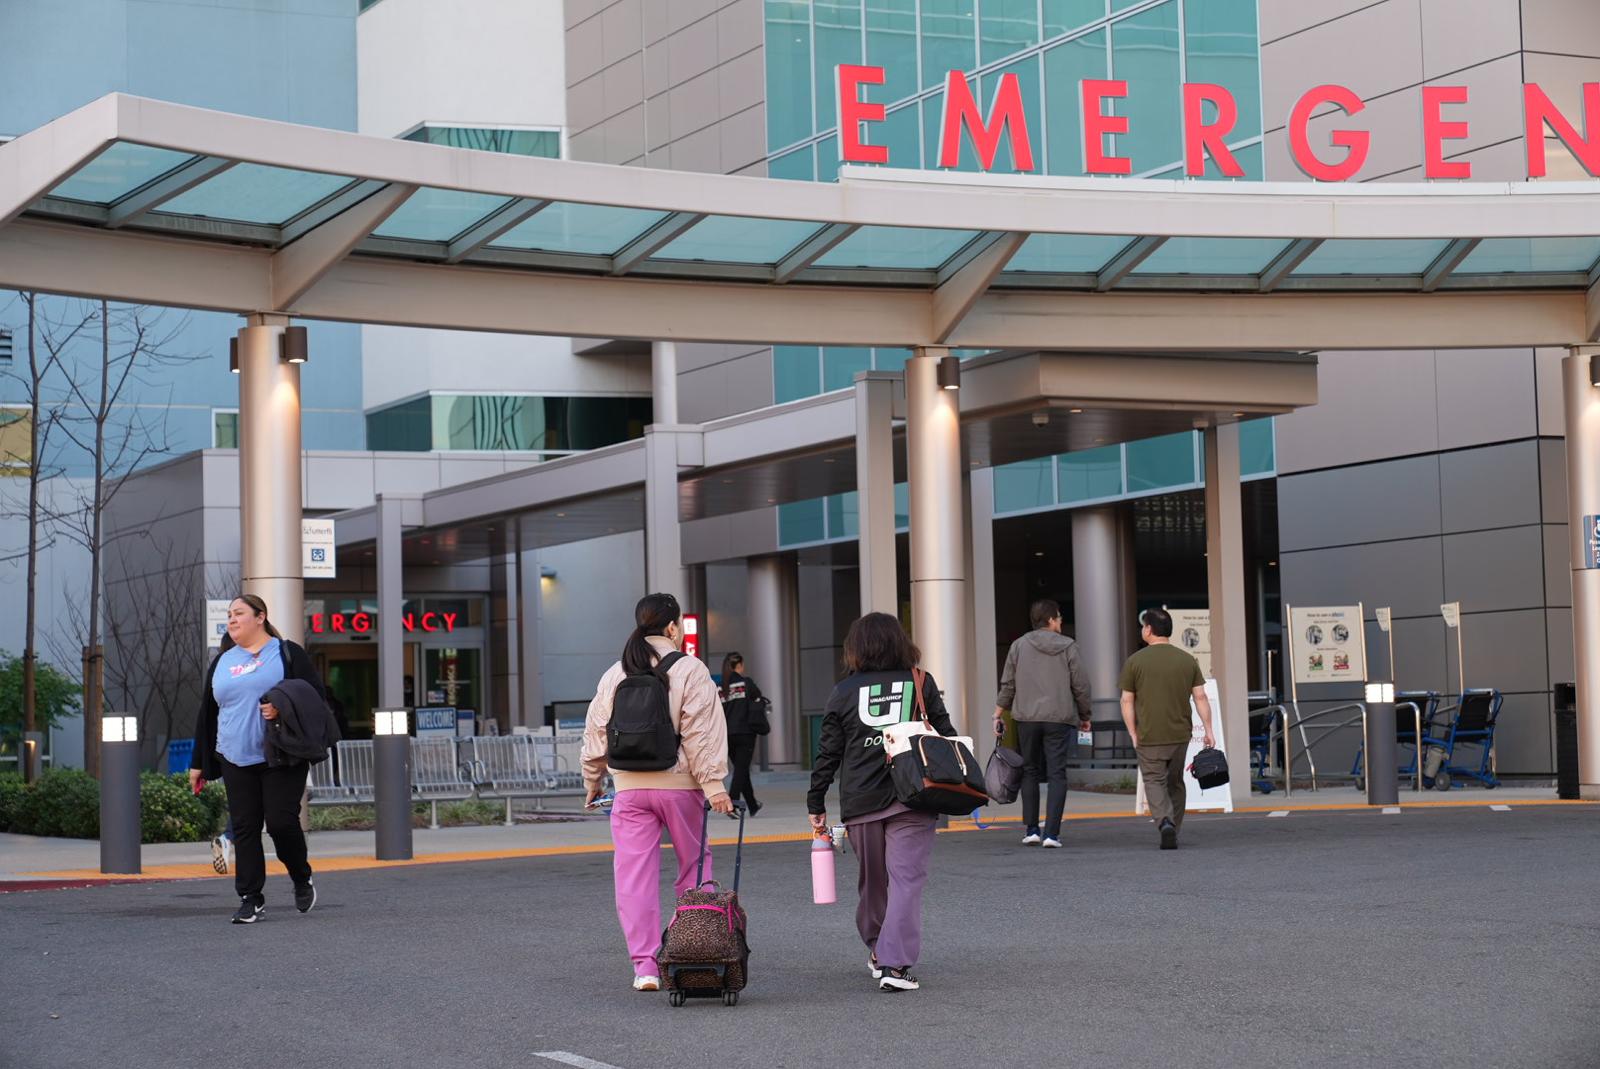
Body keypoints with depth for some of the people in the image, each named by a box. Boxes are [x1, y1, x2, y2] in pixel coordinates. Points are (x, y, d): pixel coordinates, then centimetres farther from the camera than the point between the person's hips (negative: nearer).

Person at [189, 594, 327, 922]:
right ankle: (251, 899, 5)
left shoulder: (287, 653, 3)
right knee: (244, 828, 1)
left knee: (281, 822, -10)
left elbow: (316, 695, -2)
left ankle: (302, 879, 16)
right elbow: (207, 714, 21)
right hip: (236, 760, 5)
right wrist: (198, 762, 19)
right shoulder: (221, 662, 18)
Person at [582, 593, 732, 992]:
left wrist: (593, 782, 25)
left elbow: (596, 735, 14)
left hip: (629, 789, 3)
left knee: (635, 877, 3)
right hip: (679, 785, -3)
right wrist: (713, 783, -13)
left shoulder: (614, 676, 10)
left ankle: (645, 966, -1)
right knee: (695, 865, 13)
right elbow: (701, 734, -11)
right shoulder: (689, 670, -4)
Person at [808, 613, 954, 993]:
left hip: (860, 804, 2)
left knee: (872, 880, 18)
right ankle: (895, 964, -16)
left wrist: (816, 804, 10)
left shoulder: (844, 692, 4)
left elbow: (827, 754, 4)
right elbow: (946, 736, 4)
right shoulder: (921, 683, 4)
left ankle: (877, 950, 33)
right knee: (906, 879, -5)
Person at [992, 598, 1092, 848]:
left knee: (1030, 772, 13)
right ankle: (1052, 833, -7)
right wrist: (1085, 716, 15)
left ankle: (1030, 829, 11)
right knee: (1057, 775, 0)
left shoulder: (1019, 646, 5)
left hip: (1026, 718, 2)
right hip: (1059, 719, -2)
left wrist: (999, 714, 11)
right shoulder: (1067, 647, 1)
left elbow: (1007, 684, 4)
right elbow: (1081, 685, 2)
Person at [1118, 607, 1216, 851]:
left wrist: (1133, 734, 4)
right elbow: (1200, 697, 3)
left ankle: (1164, 822, -21)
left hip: (1149, 737, -3)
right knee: (1175, 782, 16)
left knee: (1154, 781, 2)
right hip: (1181, 734, 3)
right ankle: (1173, 834, 19)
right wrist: (1208, 731, 5)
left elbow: (1127, 701, -3)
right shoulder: (1188, 660, 5)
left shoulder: (1135, 661, -3)